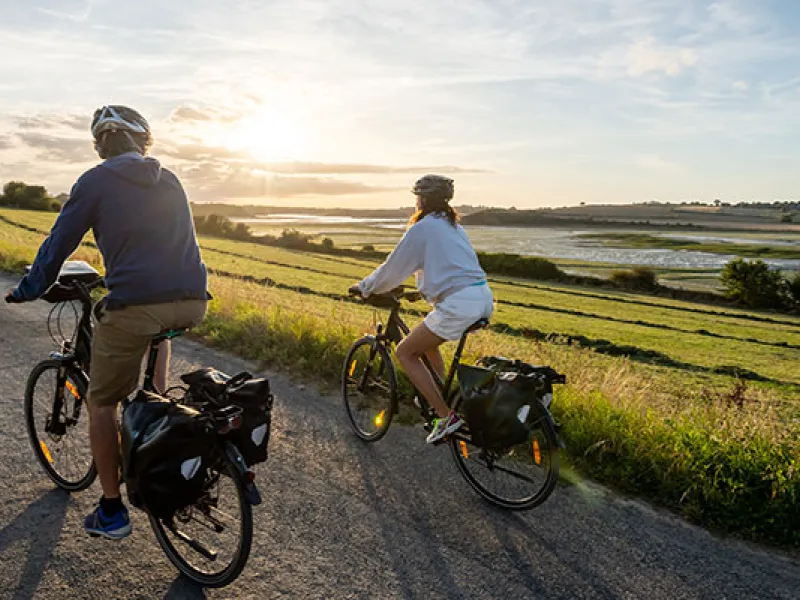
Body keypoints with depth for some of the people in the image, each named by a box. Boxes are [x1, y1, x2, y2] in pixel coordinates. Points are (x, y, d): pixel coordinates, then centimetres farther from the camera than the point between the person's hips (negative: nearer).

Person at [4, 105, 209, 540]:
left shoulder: (96, 181, 4)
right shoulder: (169, 181, 18)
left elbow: (58, 244, 8)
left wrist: (27, 291, 24)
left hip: (136, 304, -5)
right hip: (192, 301, 6)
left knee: (102, 403, 13)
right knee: (156, 340, 40)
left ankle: (111, 511, 20)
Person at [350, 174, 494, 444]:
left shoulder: (421, 228, -2)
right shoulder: (454, 226, 22)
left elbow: (393, 268, 2)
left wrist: (364, 287, 17)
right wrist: (423, 289, 45)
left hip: (459, 304, -9)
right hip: (484, 299, 9)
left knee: (405, 352, 4)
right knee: (426, 341, 30)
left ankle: (446, 417, -2)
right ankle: (441, 399, 32)